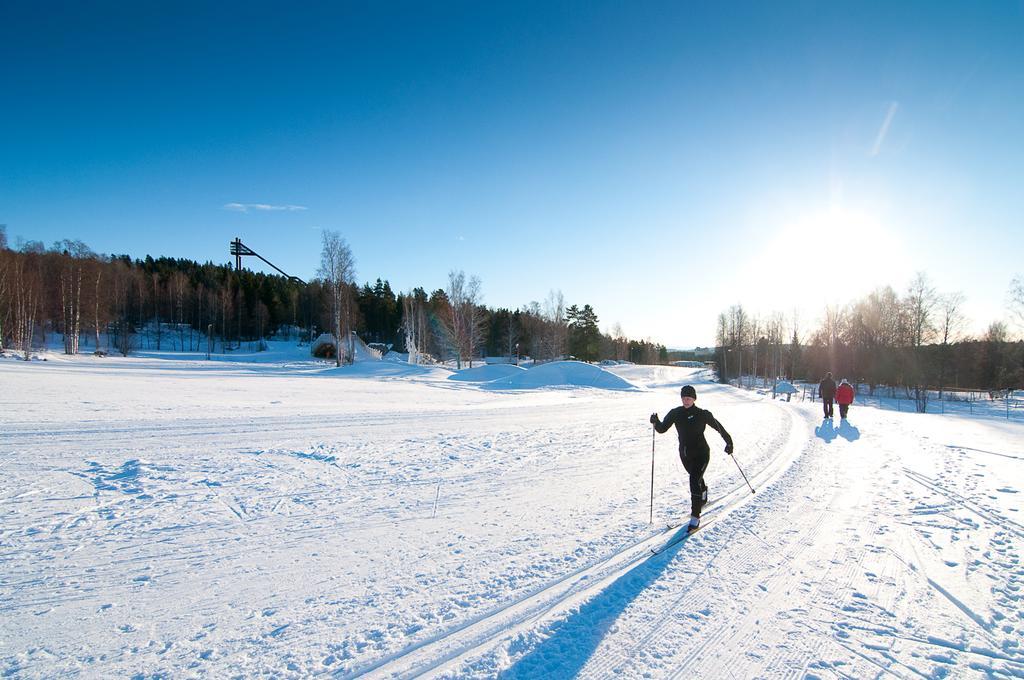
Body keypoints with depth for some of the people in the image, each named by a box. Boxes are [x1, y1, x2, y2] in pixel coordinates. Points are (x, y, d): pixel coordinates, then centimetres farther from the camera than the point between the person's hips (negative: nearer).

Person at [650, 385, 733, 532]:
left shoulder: (702, 414, -12)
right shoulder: (675, 413, -3)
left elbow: (718, 426, -1)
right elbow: (662, 429, -5)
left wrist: (728, 442, -2)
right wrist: (656, 422, -25)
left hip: (701, 453, -5)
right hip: (685, 454, 5)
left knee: (695, 481, -19)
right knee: (696, 478, 27)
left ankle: (695, 517, -12)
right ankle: (703, 498, 56)